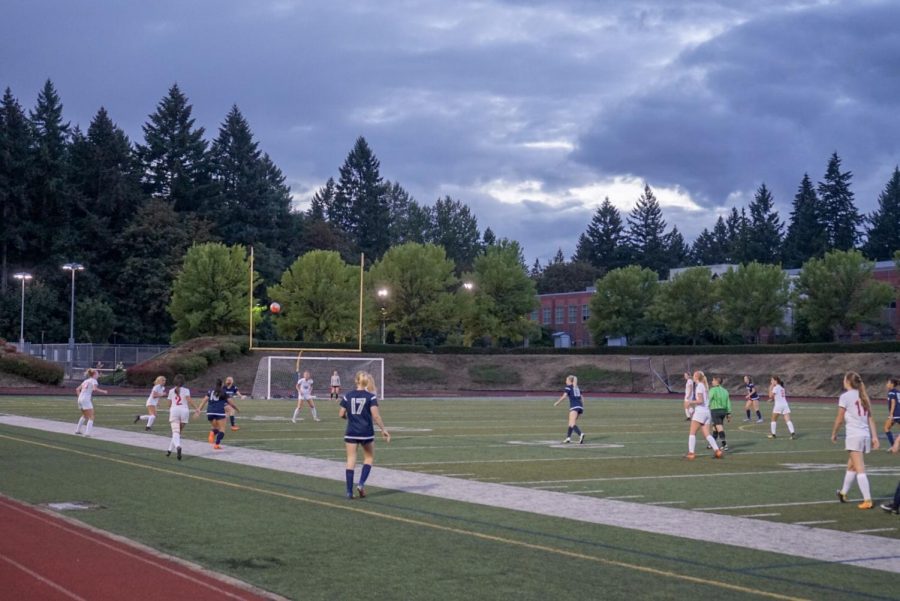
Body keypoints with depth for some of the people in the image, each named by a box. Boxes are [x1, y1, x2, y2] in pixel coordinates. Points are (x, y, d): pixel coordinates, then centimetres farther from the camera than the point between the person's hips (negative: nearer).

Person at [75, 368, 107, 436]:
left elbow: (77, 389, 20)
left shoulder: (86, 381, 21)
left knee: (84, 416, 28)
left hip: (80, 399, 8)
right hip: (86, 400, -8)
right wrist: (103, 391, -10)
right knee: (91, 417, -4)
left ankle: (77, 430, 32)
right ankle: (87, 433, -17)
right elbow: (95, 389, -20)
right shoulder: (93, 380, -1)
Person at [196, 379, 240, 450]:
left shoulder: (210, 391, 15)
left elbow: (204, 400, 4)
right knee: (222, 430, 2)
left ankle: (212, 433, -14)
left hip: (210, 412, 4)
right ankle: (217, 444, -17)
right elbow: (231, 403, 8)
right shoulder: (224, 393, 6)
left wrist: (199, 409, -2)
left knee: (215, 427, 21)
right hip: (220, 412, -4)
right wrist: (237, 409, 24)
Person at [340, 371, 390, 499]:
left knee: (351, 460, 4)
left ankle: (349, 491, 1)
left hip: (351, 432, 2)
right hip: (366, 433, -2)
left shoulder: (348, 396, 1)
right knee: (369, 458, 17)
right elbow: (375, 415, -13)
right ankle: (361, 483, 1)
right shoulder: (371, 396, -6)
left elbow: (341, 414, 1)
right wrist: (383, 429, -5)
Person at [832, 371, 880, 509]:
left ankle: (867, 500, -13)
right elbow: (870, 418, 10)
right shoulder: (863, 396, 13)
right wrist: (874, 436, 10)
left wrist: (834, 433, 8)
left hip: (854, 435, -7)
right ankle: (843, 493, 34)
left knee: (860, 469, -8)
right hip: (865, 435, 7)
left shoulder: (845, 396, -6)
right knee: (851, 466, 21)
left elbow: (839, 419, -5)